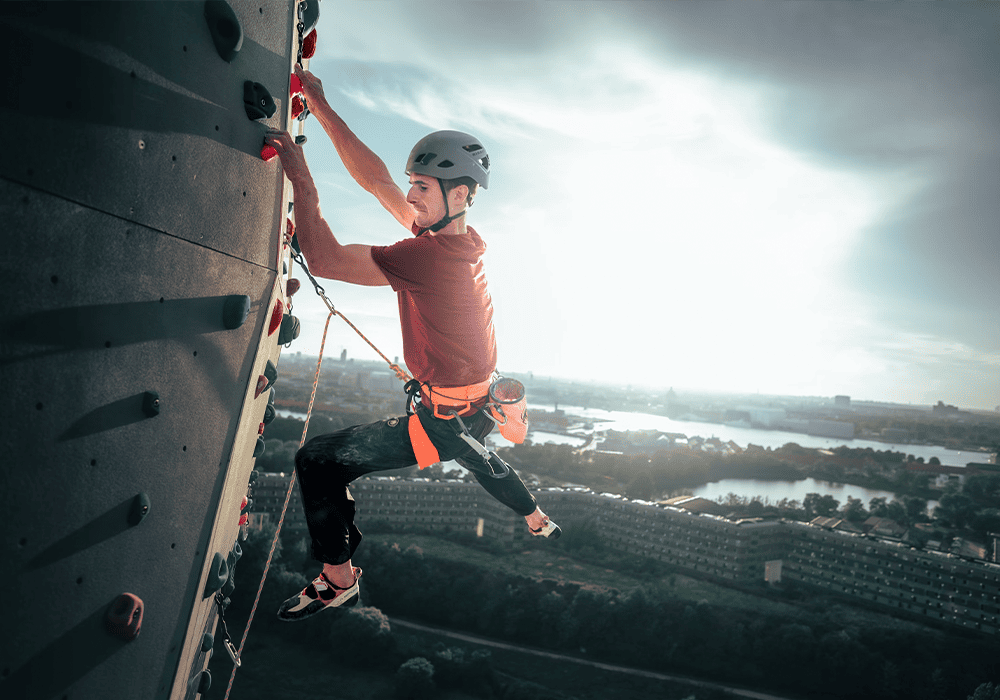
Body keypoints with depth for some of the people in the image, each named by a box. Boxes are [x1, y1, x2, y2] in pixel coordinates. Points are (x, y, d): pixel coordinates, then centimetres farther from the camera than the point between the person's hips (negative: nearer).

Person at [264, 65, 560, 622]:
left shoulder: (429, 255, -30)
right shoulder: (459, 237, -4)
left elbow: (324, 259, -32)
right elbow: (376, 180, 0)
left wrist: (301, 178, -25)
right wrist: (322, 108, -1)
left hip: (446, 420, -9)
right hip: (481, 406, 9)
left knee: (318, 462, -6)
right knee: (476, 455, 41)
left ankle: (339, 582, 9)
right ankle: (540, 524, 65)